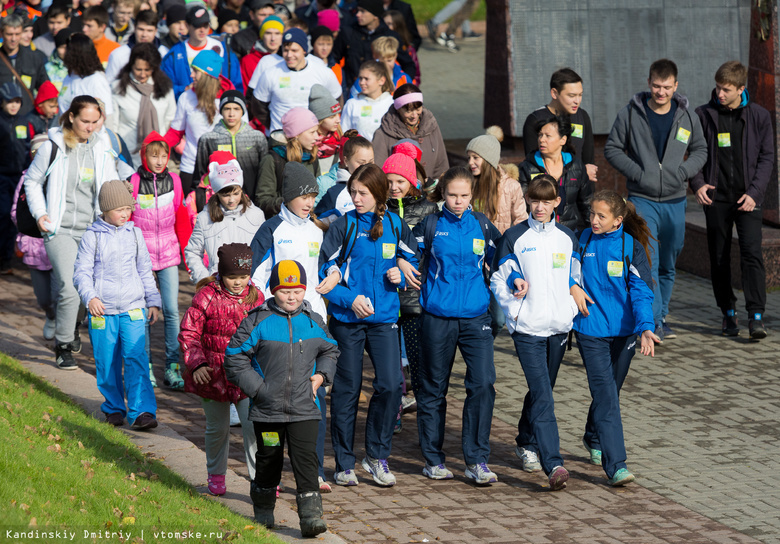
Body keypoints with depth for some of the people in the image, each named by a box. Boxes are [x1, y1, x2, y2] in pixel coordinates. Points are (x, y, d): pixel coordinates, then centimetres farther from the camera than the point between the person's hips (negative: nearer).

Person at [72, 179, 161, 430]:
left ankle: (141, 411, -12)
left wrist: (153, 301, 16)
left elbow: (145, 270, 17)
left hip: (133, 308, 1)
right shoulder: (92, 236, -2)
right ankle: (114, 408, 22)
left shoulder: (134, 233, 8)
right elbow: (82, 272, -3)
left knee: (136, 358, -11)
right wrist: (90, 297, -19)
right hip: (102, 310, -1)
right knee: (107, 363, 5)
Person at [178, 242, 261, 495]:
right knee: (218, 427, 13)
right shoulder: (207, 296, -10)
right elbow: (188, 334, -9)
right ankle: (216, 476, 35)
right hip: (213, 374, -1)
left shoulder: (256, 297, 2)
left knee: (253, 425, -13)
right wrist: (197, 365, -20)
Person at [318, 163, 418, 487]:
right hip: (347, 319, -2)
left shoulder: (395, 226, 4)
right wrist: (350, 298, -15)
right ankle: (344, 463, 13)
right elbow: (324, 272, -4)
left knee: (391, 385, -9)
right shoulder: (344, 226, -3)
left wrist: (400, 275, -4)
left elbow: (413, 262, 17)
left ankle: (377, 456, 7)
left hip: (384, 317, 2)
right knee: (347, 388, 3)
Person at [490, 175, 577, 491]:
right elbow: (497, 280, 2)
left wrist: (571, 310, 7)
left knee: (542, 390, 15)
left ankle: (527, 443, 38)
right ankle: (553, 465, -21)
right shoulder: (514, 237, -1)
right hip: (527, 328, -4)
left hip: (559, 327, 4)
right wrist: (514, 310, -9)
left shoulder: (567, 238, 9)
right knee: (542, 396, -14)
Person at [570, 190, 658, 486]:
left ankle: (594, 439, 46)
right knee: (605, 395, -12)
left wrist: (646, 328, -24)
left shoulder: (632, 247, -6)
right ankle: (615, 465, -16)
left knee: (610, 390, 17)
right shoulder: (583, 239, -1)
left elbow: (641, 291, -11)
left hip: (623, 329, 1)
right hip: (590, 330, -1)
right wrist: (573, 286, -5)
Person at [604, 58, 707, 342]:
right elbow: (612, 149, 2)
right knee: (648, 262, -16)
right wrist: (636, 172, -12)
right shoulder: (630, 114, -5)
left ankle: (661, 316, 26)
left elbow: (700, 150, 13)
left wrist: (682, 172, -5)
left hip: (675, 201, 3)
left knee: (668, 264, 12)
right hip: (642, 199, -3)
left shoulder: (688, 117, 3)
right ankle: (654, 321, -18)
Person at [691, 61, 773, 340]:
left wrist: (754, 192, -9)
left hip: (747, 198, -2)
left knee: (752, 253, -14)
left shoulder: (759, 116, 1)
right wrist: (697, 184, -6)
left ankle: (755, 316, -15)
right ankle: (728, 312, 20)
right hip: (716, 198, 2)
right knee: (719, 258, 6)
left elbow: (767, 157, 2)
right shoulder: (704, 115, 2)